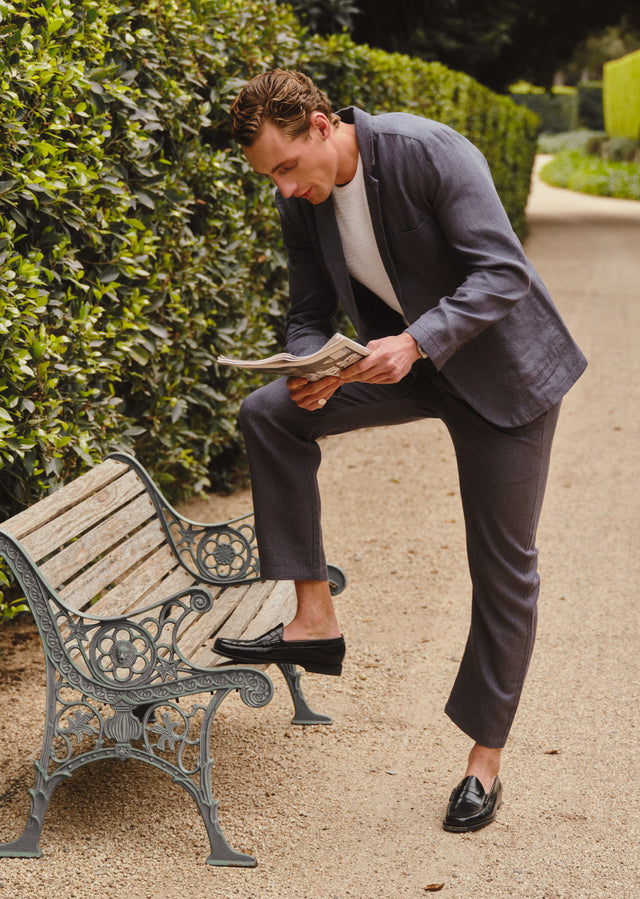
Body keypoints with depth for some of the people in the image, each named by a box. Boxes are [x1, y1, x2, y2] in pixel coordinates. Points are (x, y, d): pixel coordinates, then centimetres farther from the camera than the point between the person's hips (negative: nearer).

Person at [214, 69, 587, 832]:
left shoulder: (427, 152, -25)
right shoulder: (301, 202, -6)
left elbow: (503, 272, -28)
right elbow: (309, 312, 2)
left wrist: (415, 343, -40)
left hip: (502, 367, -6)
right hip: (407, 361, 6)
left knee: (503, 567, 1)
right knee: (269, 415, -10)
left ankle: (485, 760, 16)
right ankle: (314, 620, -4)